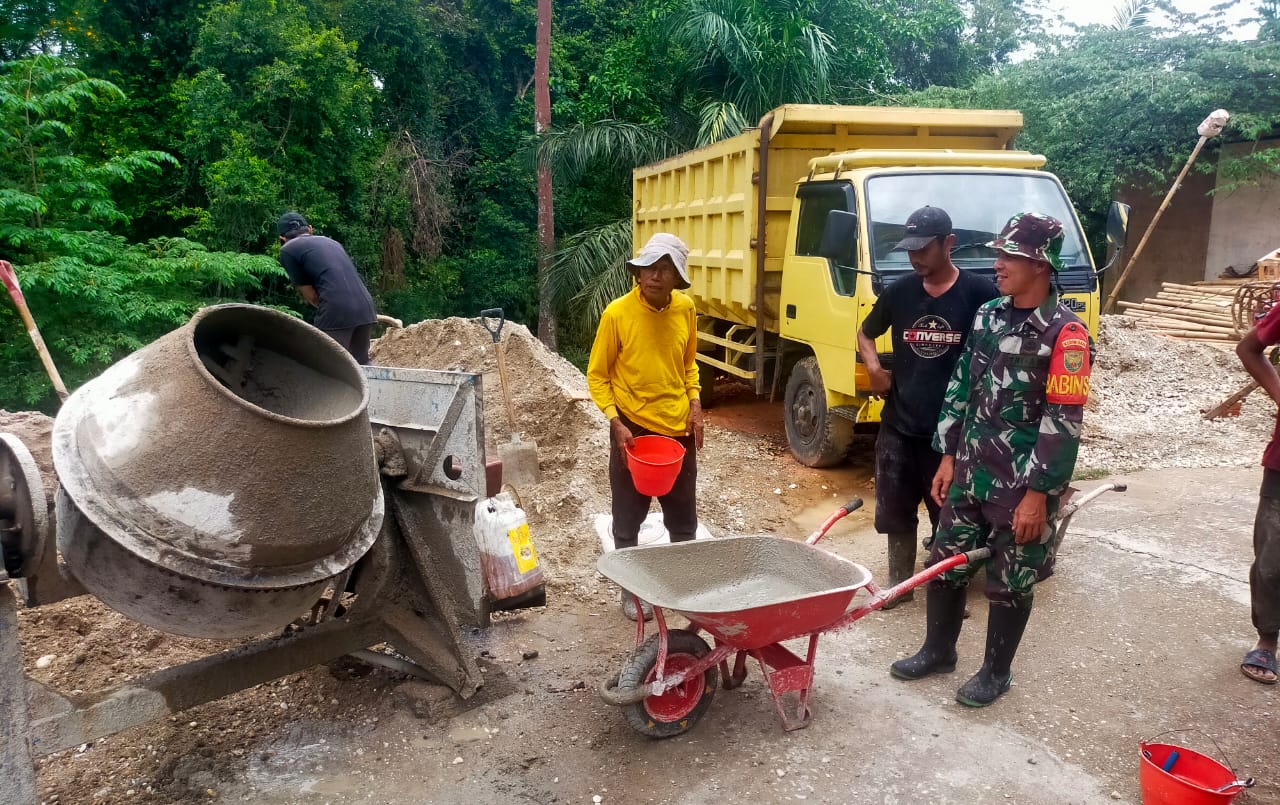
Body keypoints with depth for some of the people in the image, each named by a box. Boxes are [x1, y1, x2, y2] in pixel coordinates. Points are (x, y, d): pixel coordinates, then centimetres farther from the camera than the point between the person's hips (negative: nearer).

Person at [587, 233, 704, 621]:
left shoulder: (685, 310, -2)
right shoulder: (617, 313, -15)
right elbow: (597, 375, -8)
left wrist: (695, 404, 0)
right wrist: (616, 422, -18)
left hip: (679, 429, 4)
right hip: (633, 429, -4)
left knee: (684, 519, 17)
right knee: (628, 520, 9)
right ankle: (631, 590, 27)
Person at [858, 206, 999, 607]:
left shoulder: (979, 292, -8)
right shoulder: (899, 291, 3)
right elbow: (865, 332, 18)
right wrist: (874, 367, -1)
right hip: (898, 425, 4)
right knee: (895, 512, 13)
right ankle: (899, 583, 30)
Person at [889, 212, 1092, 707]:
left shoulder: (1065, 332, -14)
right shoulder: (988, 315, 6)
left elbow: (1064, 421, -16)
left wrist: (1038, 493, -17)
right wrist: (948, 456, 8)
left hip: (1023, 483, -6)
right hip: (970, 472, 6)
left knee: (1010, 583, 9)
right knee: (944, 564, 13)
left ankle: (996, 672, 28)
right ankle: (938, 651, 33)